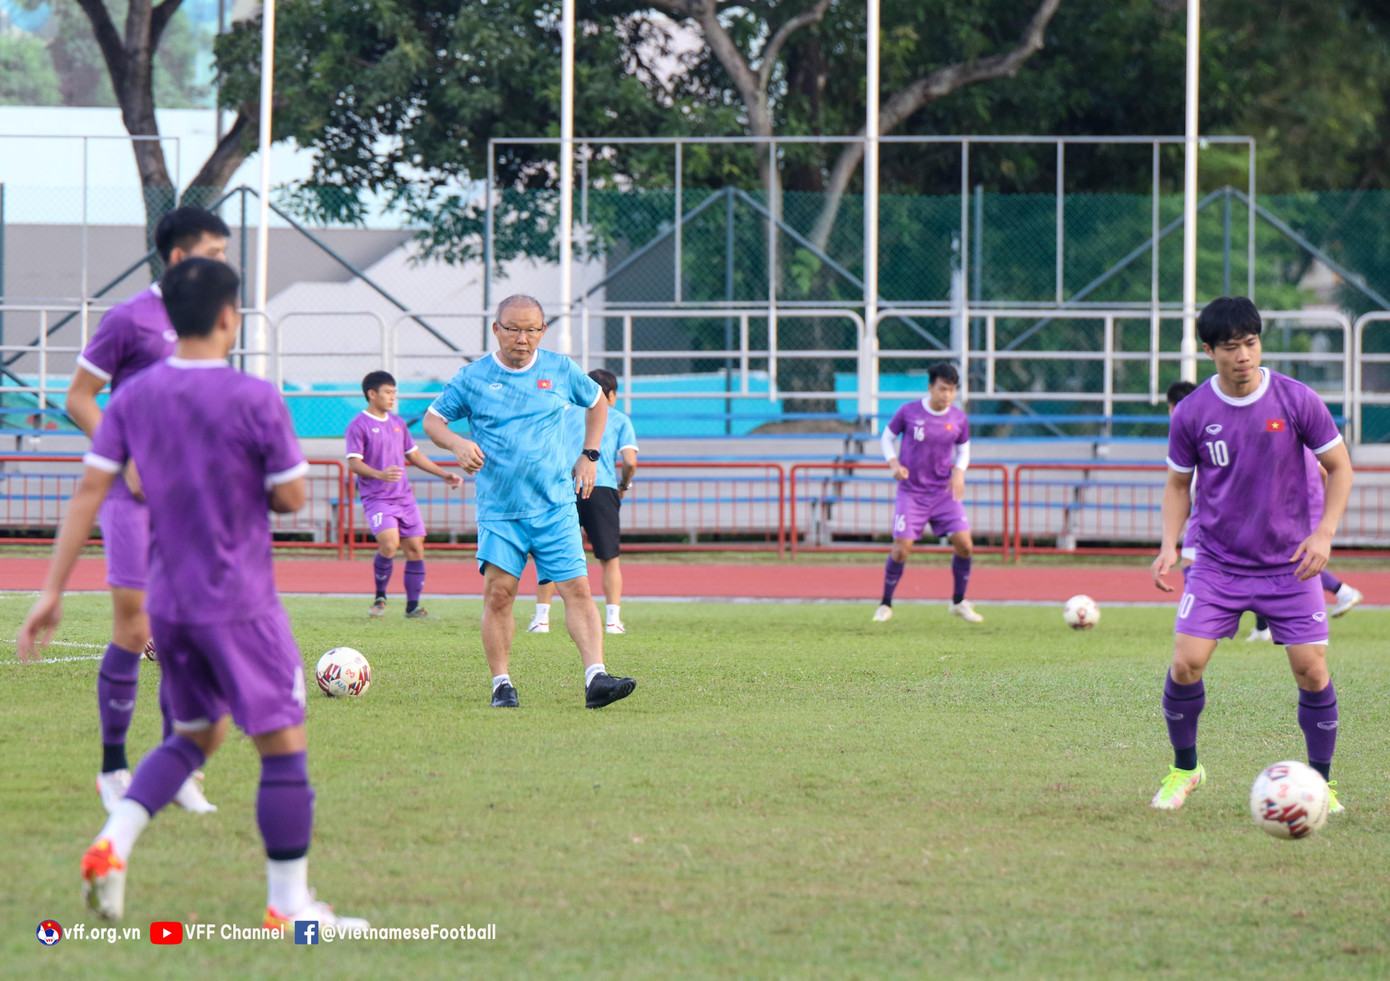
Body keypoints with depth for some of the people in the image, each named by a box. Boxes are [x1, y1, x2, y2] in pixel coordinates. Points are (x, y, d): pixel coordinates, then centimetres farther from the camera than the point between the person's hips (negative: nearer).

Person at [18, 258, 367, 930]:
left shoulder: (134, 397, 2)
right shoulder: (256, 401, -14)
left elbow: (89, 490, 0)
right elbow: (290, 498, -9)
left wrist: (52, 590, 1)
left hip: (168, 599, 6)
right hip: (239, 604, -6)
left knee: (195, 735, 22)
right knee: (282, 744, 3)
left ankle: (114, 842, 0)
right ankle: (288, 905, 4)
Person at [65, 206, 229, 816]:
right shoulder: (129, 320, -7)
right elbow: (78, 397, -5)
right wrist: (127, 462, -14)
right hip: (136, 496, -6)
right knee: (133, 631, -6)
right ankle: (113, 770, 5)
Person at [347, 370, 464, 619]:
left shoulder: (397, 423, 16)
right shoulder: (359, 425, -5)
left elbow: (414, 454, 25)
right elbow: (353, 462, -13)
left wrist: (444, 474, 21)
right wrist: (380, 475, -30)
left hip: (404, 497, 7)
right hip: (376, 498, -7)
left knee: (415, 548, 1)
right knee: (389, 544, -24)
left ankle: (413, 607, 9)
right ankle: (380, 597, -4)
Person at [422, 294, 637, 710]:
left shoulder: (560, 370, 5)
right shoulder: (472, 378, 1)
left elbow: (596, 402, 24)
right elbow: (432, 419, 10)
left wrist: (589, 457, 15)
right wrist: (458, 443, -11)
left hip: (555, 506, 1)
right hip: (498, 508, -1)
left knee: (577, 589, -9)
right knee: (498, 591, -9)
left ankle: (595, 679, -15)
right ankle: (501, 684, 2)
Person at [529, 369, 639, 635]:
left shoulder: (567, 413, 20)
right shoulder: (619, 420, 14)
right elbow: (630, 461, 1)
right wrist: (624, 485, 20)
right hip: (602, 488, -1)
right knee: (610, 560, 6)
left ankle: (541, 617, 3)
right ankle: (613, 620, -4)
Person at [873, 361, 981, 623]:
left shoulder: (958, 419, -2)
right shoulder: (908, 412, -9)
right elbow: (888, 437, 6)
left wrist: (959, 472, -5)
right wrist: (894, 464, -11)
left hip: (944, 491, 2)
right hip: (911, 493, -2)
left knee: (964, 544, -10)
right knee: (902, 549, -12)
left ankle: (959, 602, 11)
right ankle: (885, 605, 8)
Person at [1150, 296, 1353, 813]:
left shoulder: (1297, 400, -8)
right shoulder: (1191, 413, -5)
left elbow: (1339, 466, 2)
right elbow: (1179, 484, 9)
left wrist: (1324, 533, -10)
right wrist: (1169, 545, -6)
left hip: (1290, 563, -1)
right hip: (1218, 562, 1)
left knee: (1312, 670, -7)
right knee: (1186, 664, -10)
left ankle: (1321, 781, 12)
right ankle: (1184, 769, 13)